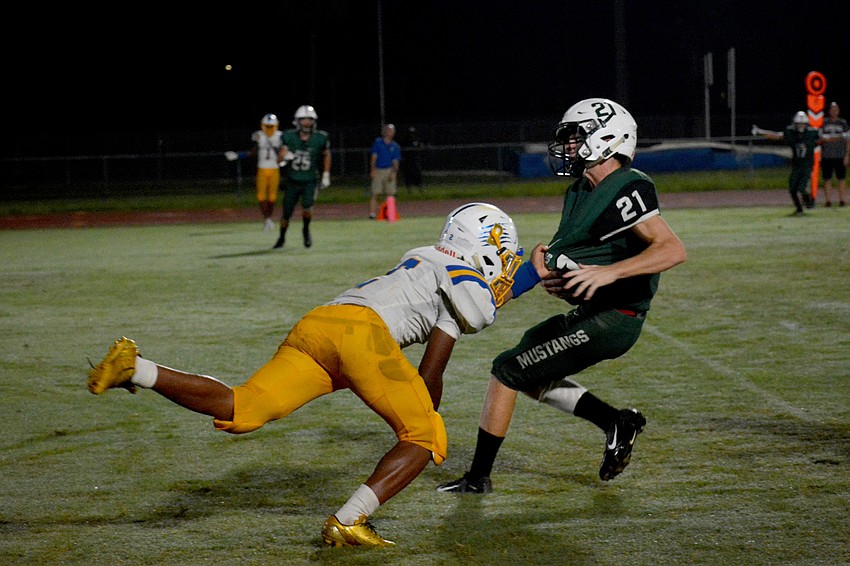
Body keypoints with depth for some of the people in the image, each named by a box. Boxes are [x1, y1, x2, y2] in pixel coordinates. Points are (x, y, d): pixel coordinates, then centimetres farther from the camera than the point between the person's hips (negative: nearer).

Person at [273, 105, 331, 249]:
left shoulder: (320, 138, -9)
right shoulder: (289, 137, -9)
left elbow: (326, 155, 10)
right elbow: (279, 159, -7)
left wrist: (326, 175, 9)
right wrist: (284, 157, -30)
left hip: (310, 181, -1)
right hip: (292, 181, 1)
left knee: (307, 207, -24)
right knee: (287, 213, 7)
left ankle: (306, 230, 6)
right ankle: (281, 238, 31)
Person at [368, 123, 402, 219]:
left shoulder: (395, 146, 10)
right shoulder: (378, 142, 8)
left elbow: (395, 161, 6)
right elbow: (374, 156, 4)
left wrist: (394, 172, -10)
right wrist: (372, 170, -7)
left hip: (389, 171, 1)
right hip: (378, 171, -1)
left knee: (390, 193, -2)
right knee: (375, 193, -8)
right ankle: (372, 213, -10)